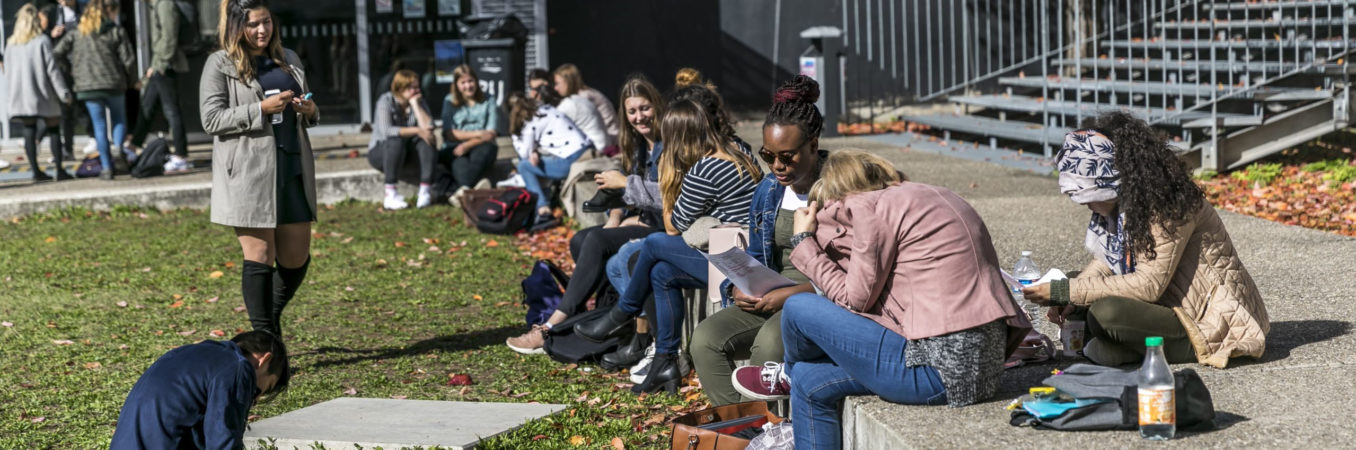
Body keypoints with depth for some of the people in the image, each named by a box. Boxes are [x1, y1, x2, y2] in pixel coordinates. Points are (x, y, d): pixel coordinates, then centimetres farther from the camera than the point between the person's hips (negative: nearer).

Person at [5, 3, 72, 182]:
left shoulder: (12, 44, 5)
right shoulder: (42, 41, -8)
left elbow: (8, 73, 9)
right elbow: (52, 69, -10)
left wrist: (11, 95, 17)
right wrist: (64, 93, -5)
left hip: (20, 95, 4)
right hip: (42, 95, -4)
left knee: (29, 133, 6)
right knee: (54, 130, 3)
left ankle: (35, 170, 4)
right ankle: (60, 170, 0)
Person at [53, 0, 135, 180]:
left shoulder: (77, 33, 9)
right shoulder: (116, 31, 0)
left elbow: (58, 53, 1)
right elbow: (128, 59, -4)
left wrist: (73, 74, 12)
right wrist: (132, 81, 10)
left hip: (87, 86, 2)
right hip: (113, 84, -2)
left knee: (99, 127, 6)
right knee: (119, 119, 16)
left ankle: (107, 168, 3)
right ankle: (118, 147, -12)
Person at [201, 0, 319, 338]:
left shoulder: (289, 60, 18)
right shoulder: (220, 64, 1)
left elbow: (305, 114, 27)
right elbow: (211, 119, -7)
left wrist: (310, 112, 2)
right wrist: (262, 109, -16)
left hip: (293, 170, 5)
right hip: (249, 174, -5)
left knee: (297, 258, 6)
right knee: (260, 255, -4)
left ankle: (272, 316, 31)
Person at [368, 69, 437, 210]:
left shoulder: (419, 102, 0)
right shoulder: (386, 101, -13)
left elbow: (428, 127, -18)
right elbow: (386, 131, -29)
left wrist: (415, 104, -18)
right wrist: (416, 131, -32)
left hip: (406, 153, 4)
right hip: (379, 152, -4)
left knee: (427, 140, -24)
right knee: (396, 142, -37)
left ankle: (426, 191, -31)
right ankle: (390, 196, -39)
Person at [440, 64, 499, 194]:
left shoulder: (488, 100, 11)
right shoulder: (450, 101, 12)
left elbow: (491, 133, 0)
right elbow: (448, 134, 3)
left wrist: (467, 145, -16)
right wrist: (476, 134, -8)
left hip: (480, 146, -1)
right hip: (455, 148, 1)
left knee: (486, 149, -37)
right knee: (460, 163, -36)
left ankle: (458, 191, -53)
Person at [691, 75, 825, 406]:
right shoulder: (769, 190, 13)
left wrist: (793, 293, -21)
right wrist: (738, 289, -2)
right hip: (773, 301, 7)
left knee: (771, 337, -36)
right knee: (707, 336, -17)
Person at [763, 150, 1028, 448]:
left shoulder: (873, 206, -8)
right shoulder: (924, 195, 19)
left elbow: (856, 299, -4)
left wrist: (804, 241, 6)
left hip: (941, 368, -10)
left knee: (798, 309, 2)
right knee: (810, 384, 18)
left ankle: (788, 375, 34)